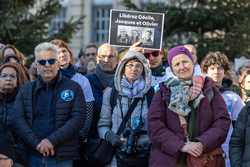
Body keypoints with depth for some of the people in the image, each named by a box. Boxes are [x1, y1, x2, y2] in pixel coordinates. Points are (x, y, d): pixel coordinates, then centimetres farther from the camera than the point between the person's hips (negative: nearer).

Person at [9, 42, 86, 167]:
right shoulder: (25, 90, 11)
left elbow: (78, 118, -6)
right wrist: (37, 143, -13)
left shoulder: (73, 88, 4)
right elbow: (16, 118, 0)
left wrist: (52, 141, -15)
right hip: (33, 156, 2)